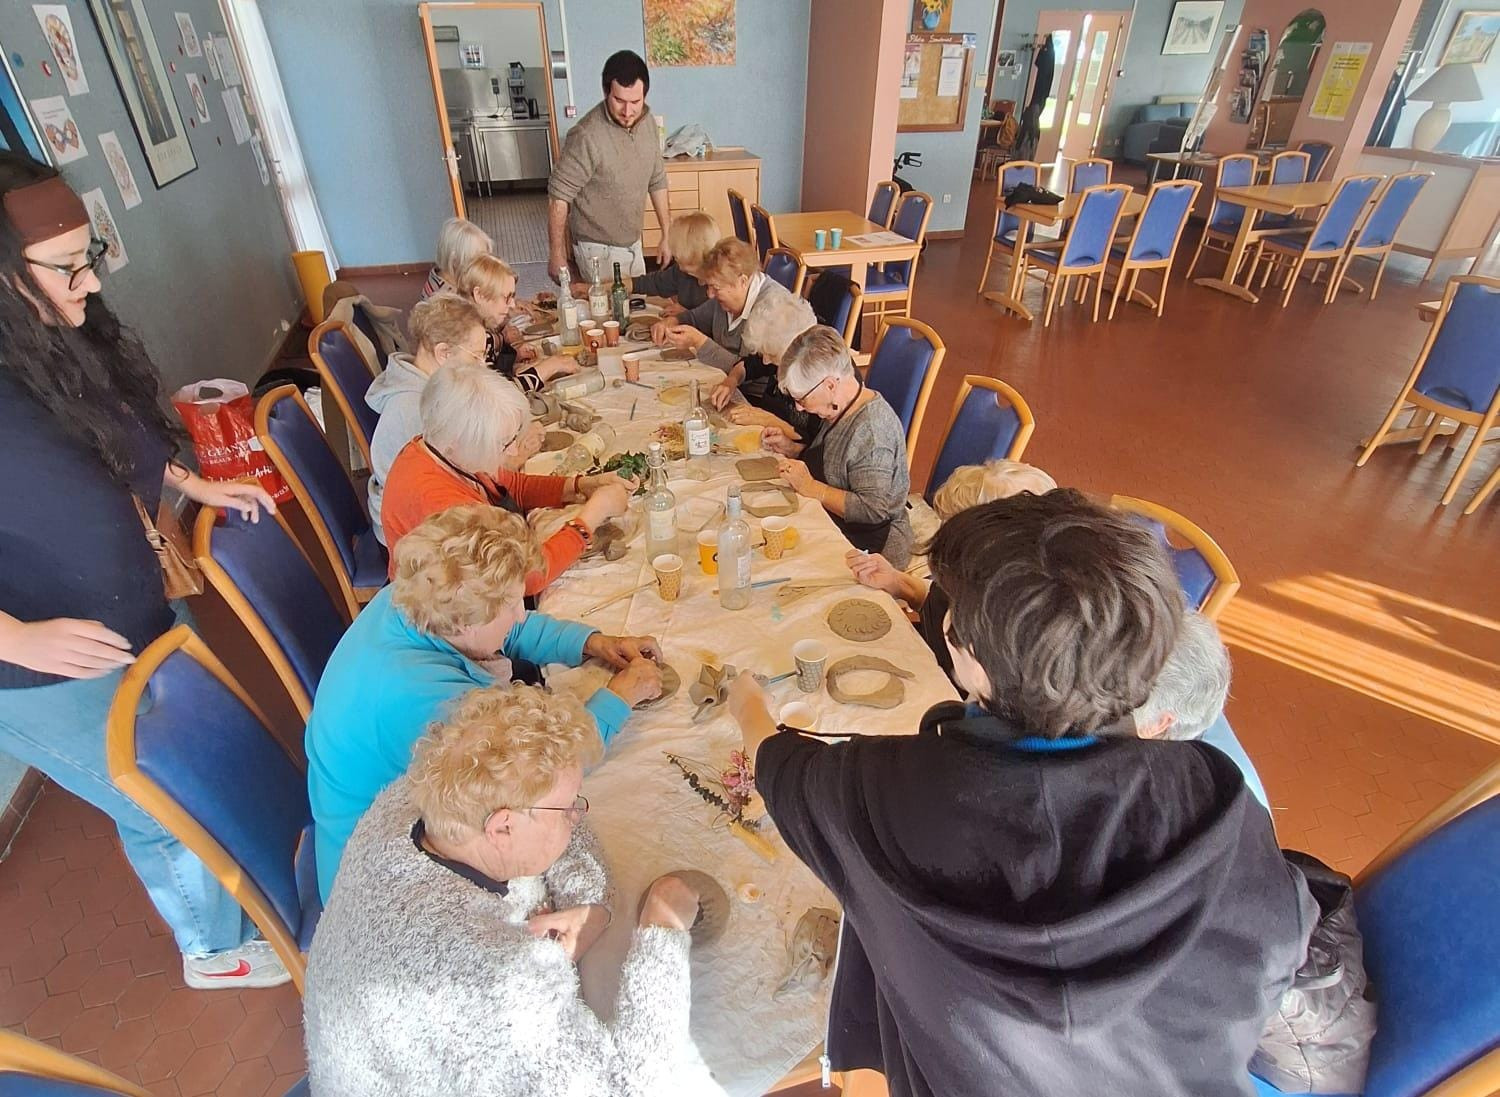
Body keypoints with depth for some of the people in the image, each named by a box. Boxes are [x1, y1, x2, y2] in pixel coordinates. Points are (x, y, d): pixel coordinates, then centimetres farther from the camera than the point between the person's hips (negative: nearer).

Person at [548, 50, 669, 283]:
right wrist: (557, 256, -17)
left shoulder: (647, 122, -3)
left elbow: (657, 181, 9)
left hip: (633, 243, 7)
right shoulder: (587, 136, -23)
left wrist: (667, 235, 9)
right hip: (599, 250, -7)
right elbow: (558, 197, -18)